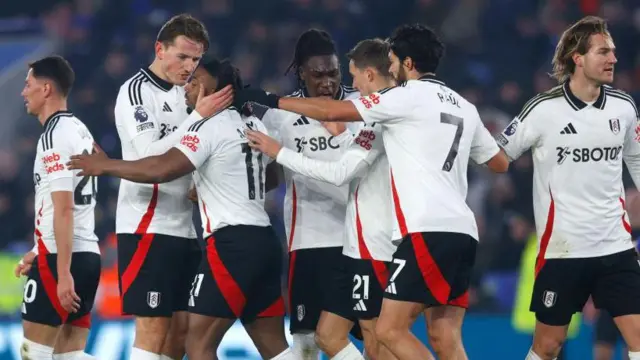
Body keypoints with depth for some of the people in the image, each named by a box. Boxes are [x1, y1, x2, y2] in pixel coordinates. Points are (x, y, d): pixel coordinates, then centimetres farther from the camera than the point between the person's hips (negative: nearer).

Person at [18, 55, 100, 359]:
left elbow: (63, 209, -19)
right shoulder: (79, 130, 17)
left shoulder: (54, 135, -13)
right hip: (86, 253, 9)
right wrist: (39, 252, 29)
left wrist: (62, 272, -22)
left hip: (62, 257, -9)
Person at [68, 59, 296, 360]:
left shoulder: (209, 126, -9)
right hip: (263, 241, 9)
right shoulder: (253, 125, 17)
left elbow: (163, 169, -22)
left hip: (232, 244, -9)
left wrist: (106, 165, -11)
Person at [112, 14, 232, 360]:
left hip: (183, 227, 8)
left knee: (181, 330, 5)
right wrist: (199, 117, -23)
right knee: (153, 330, -11)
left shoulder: (184, 93, 14)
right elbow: (149, 155, -21)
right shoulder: (136, 91, -9)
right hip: (147, 228, -8)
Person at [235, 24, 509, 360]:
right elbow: (500, 163, 32)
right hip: (461, 231, 8)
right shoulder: (464, 107, 19)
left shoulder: (409, 96, -2)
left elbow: (332, 112, -3)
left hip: (427, 232, -8)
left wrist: (272, 100, 6)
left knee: (390, 330, -7)